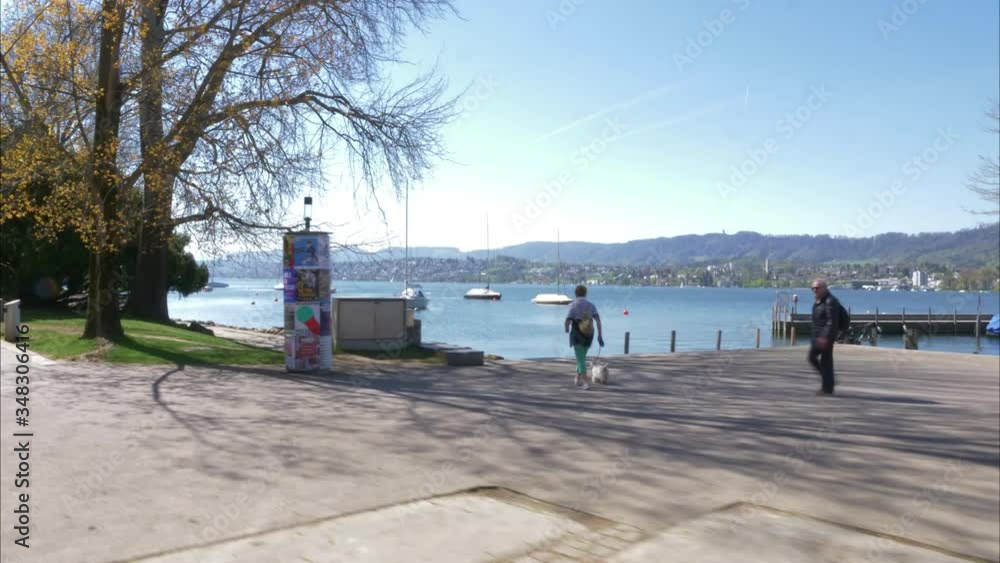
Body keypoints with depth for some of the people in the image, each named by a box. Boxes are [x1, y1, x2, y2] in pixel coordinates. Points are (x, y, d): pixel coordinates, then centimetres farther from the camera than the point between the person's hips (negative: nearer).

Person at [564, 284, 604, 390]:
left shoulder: (573, 305, -9)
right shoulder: (591, 305, 2)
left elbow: (567, 322, -15)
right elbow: (598, 320, -8)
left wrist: (566, 329, 8)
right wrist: (600, 336, -6)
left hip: (577, 335, -4)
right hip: (588, 336, 4)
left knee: (580, 359, -2)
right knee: (582, 357, 22)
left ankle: (585, 382, -16)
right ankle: (577, 379, 33)